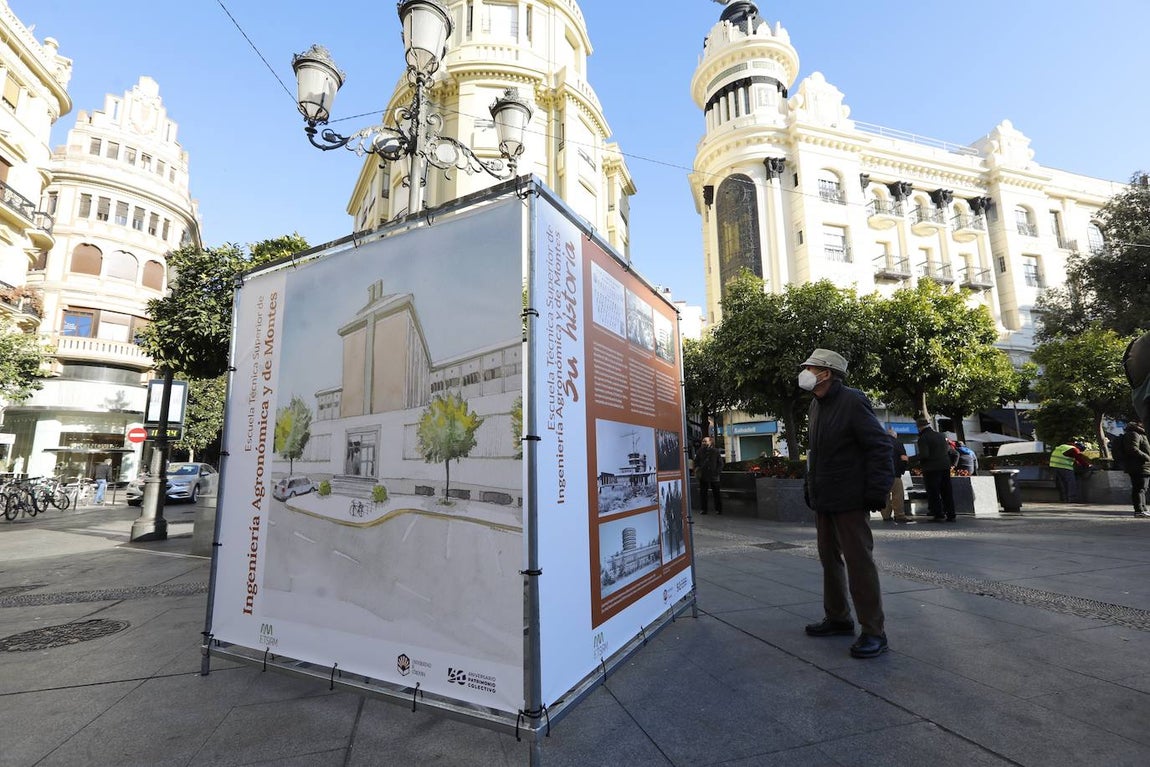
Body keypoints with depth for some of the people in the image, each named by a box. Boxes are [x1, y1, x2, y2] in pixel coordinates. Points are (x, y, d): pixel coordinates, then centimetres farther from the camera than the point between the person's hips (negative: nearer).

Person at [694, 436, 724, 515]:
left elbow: (720, 463, 2)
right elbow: (696, 462, 13)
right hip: (703, 476, 3)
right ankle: (704, 509, 16)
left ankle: (718, 509, 15)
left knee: (716, 493, 5)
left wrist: (718, 472, -7)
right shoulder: (700, 452, 6)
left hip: (713, 476, -2)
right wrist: (697, 469, -3)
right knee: (703, 493, 7)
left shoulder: (715, 452, -1)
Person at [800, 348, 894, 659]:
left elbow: (879, 446, -16)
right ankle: (837, 618, 30)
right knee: (829, 559, 16)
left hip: (849, 500, -9)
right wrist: (810, 487, 17)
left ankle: (873, 631, 10)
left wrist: (877, 491, -19)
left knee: (859, 562, -2)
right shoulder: (816, 405, 12)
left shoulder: (852, 401, -13)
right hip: (823, 499, 9)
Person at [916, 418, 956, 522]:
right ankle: (950, 515, 15)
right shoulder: (941, 435, 13)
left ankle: (938, 514, -1)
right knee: (947, 491, 11)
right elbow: (948, 450, 17)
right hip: (945, 466, 7)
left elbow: (924, 455, -20)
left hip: (932, 469, -7)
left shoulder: (923, 438, -13)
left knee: (933, 492, -1)